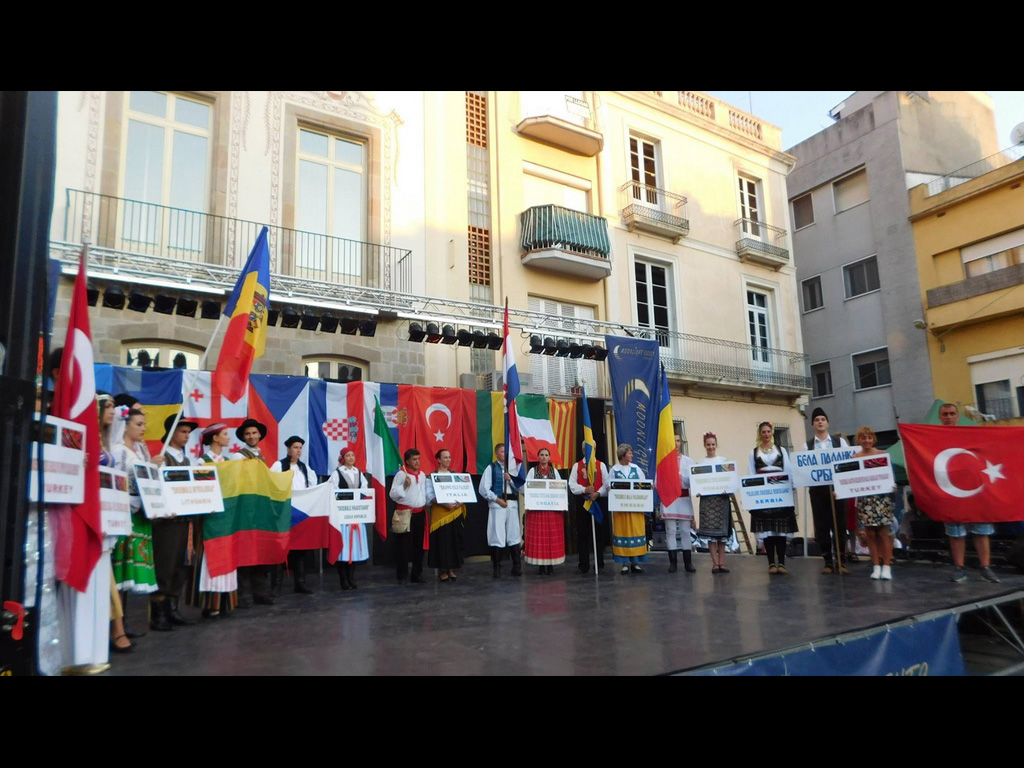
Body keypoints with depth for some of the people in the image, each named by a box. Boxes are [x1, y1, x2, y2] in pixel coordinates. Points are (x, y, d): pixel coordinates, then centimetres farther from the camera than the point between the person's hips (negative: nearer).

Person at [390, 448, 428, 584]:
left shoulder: (422, 474, 12)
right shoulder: (401, 474, -7)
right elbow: (393, 494, -11)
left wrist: (428, 502, 11)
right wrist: (404, 485, -22)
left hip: (420, 513, 6)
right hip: (405, 514, -6)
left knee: (418, 545, 11)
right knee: (403, 546, -2)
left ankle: (417, 574, 20)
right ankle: (402, 576, 7)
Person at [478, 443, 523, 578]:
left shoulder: (512, 467, 14)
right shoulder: (491, 468, 1)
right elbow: (483, 489, -6)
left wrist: (510, 479, -5)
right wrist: (497, 499, -10)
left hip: (512, 504, 4)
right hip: (497, 505, -4)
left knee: (514, 535, 7)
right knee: (497, 536, -2)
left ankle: (517, 567, 15)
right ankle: (496, 568, 7)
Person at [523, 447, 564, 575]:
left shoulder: (554, 471, 12)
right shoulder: (532, 471, 5)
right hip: (537, 507, -2)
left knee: (553, 536, 0)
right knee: (538, 537, -3)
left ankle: (551, 565, 8)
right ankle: (540, 565, 5)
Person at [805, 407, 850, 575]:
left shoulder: (840, 441, 7)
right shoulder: (807, 446, 7)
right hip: (817, 489, 0)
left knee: (839, 525, 3)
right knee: (821, 526, 3)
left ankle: (841, 562, 11)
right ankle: (828, 562, 12)